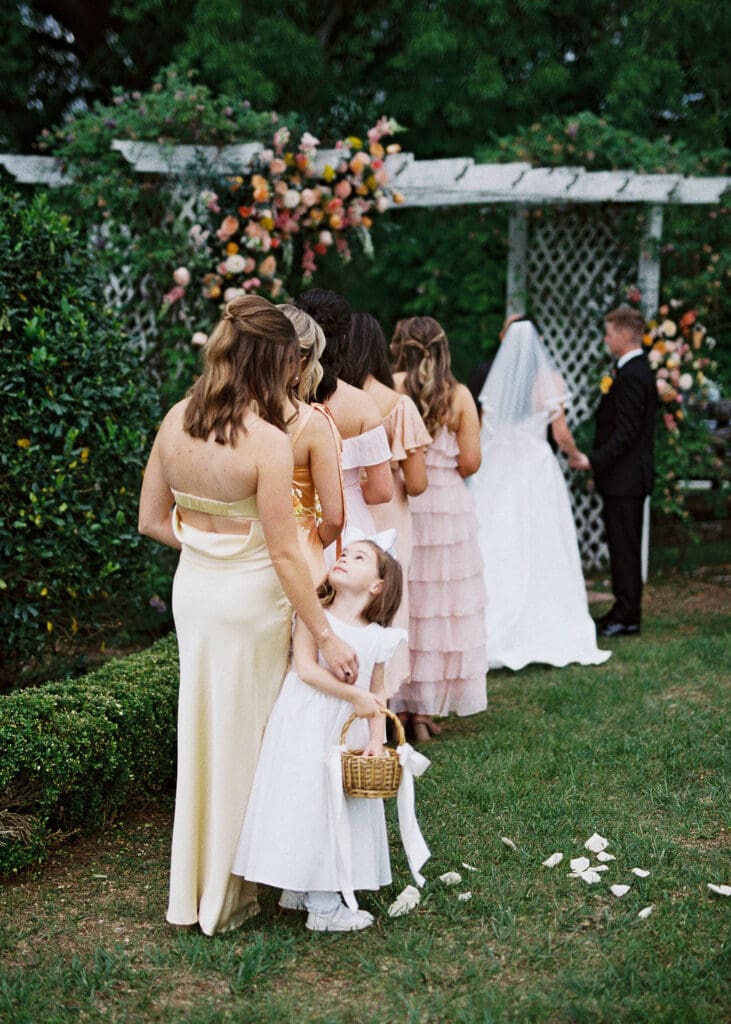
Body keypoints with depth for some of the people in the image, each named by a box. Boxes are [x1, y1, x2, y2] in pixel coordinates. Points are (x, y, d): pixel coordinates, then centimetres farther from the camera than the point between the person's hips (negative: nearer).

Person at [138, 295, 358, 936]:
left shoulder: (176, 421, -2)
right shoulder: (268, 441, -21)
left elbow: (152, 519, 5)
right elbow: (284, 553, -20)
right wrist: (326, 636, -14)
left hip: (193, 588, 6)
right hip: (251, 596, -6)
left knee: (205, 726, 18)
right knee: (245, 736, 8)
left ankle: (197, 884, 32)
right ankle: (230, 893, 21)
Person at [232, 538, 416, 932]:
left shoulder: (378, 637, 6)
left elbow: (376, 694, 10)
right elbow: (306, 669, -16)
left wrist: (376, 740, -2)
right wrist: (355, 696, -19)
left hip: (347, 734, 5)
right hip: (306, 727, -5)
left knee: (342, 808, 10)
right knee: (308, 806, -4)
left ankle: (302, 890, 25)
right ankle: (323, 906, 5)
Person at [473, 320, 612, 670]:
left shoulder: (494, 382, 4)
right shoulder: (548, 380, -4)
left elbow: (485, 432, 6)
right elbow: (561, 434, -5)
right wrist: (575, 456, 14)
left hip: (497, 471, 3)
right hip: (537, 470, -3)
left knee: (495, 552, 4)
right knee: (541, 552, 2)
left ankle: (493, 635, 4)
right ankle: (547, 632, 4)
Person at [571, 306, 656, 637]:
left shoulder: (631, 376, -18)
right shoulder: (639, 370, 14)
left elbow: (626, 432, -23)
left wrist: (594, 461, -23)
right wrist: (599, 461, 18)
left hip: (624, 477, -10)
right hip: (627, 475, 10)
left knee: (624, 546, -4)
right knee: (622, 545, 14)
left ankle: (627, 617, 2)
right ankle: (624, 611, 21)